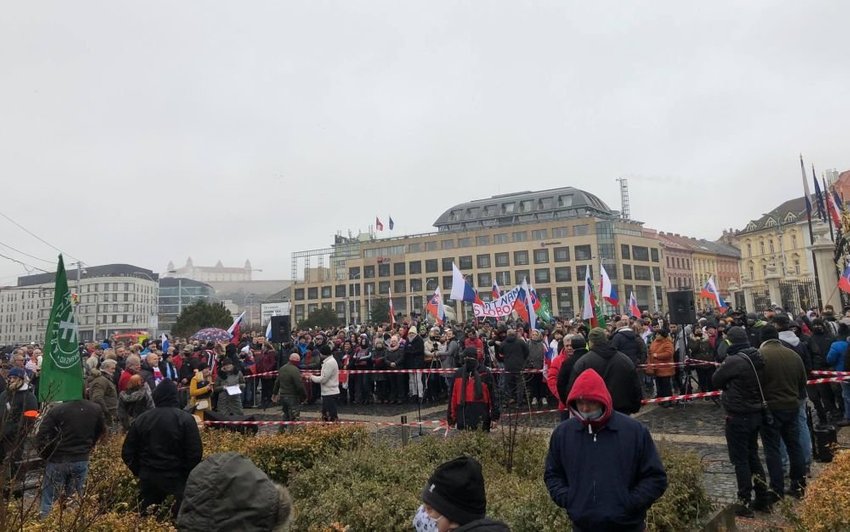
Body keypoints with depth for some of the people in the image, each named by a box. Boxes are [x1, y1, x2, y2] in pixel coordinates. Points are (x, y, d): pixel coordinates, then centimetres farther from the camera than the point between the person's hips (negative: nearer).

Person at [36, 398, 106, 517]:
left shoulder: (56, 410, -15)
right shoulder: (96, 409, -5)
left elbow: (41, 437, -13)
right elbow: (101, 432, 10)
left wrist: (47, 456, 3)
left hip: (57, 460, -2)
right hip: (82, 460, 3)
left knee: (48, 499, 11)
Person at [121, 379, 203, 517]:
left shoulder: (141, 419, 2)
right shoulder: (185, 418, -11)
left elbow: (127, 452, 5)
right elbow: (195, 452, -15)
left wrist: (139, 472, 18)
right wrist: (187, 473, 1)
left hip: (147, 478, 4)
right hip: (176, 478, -4)